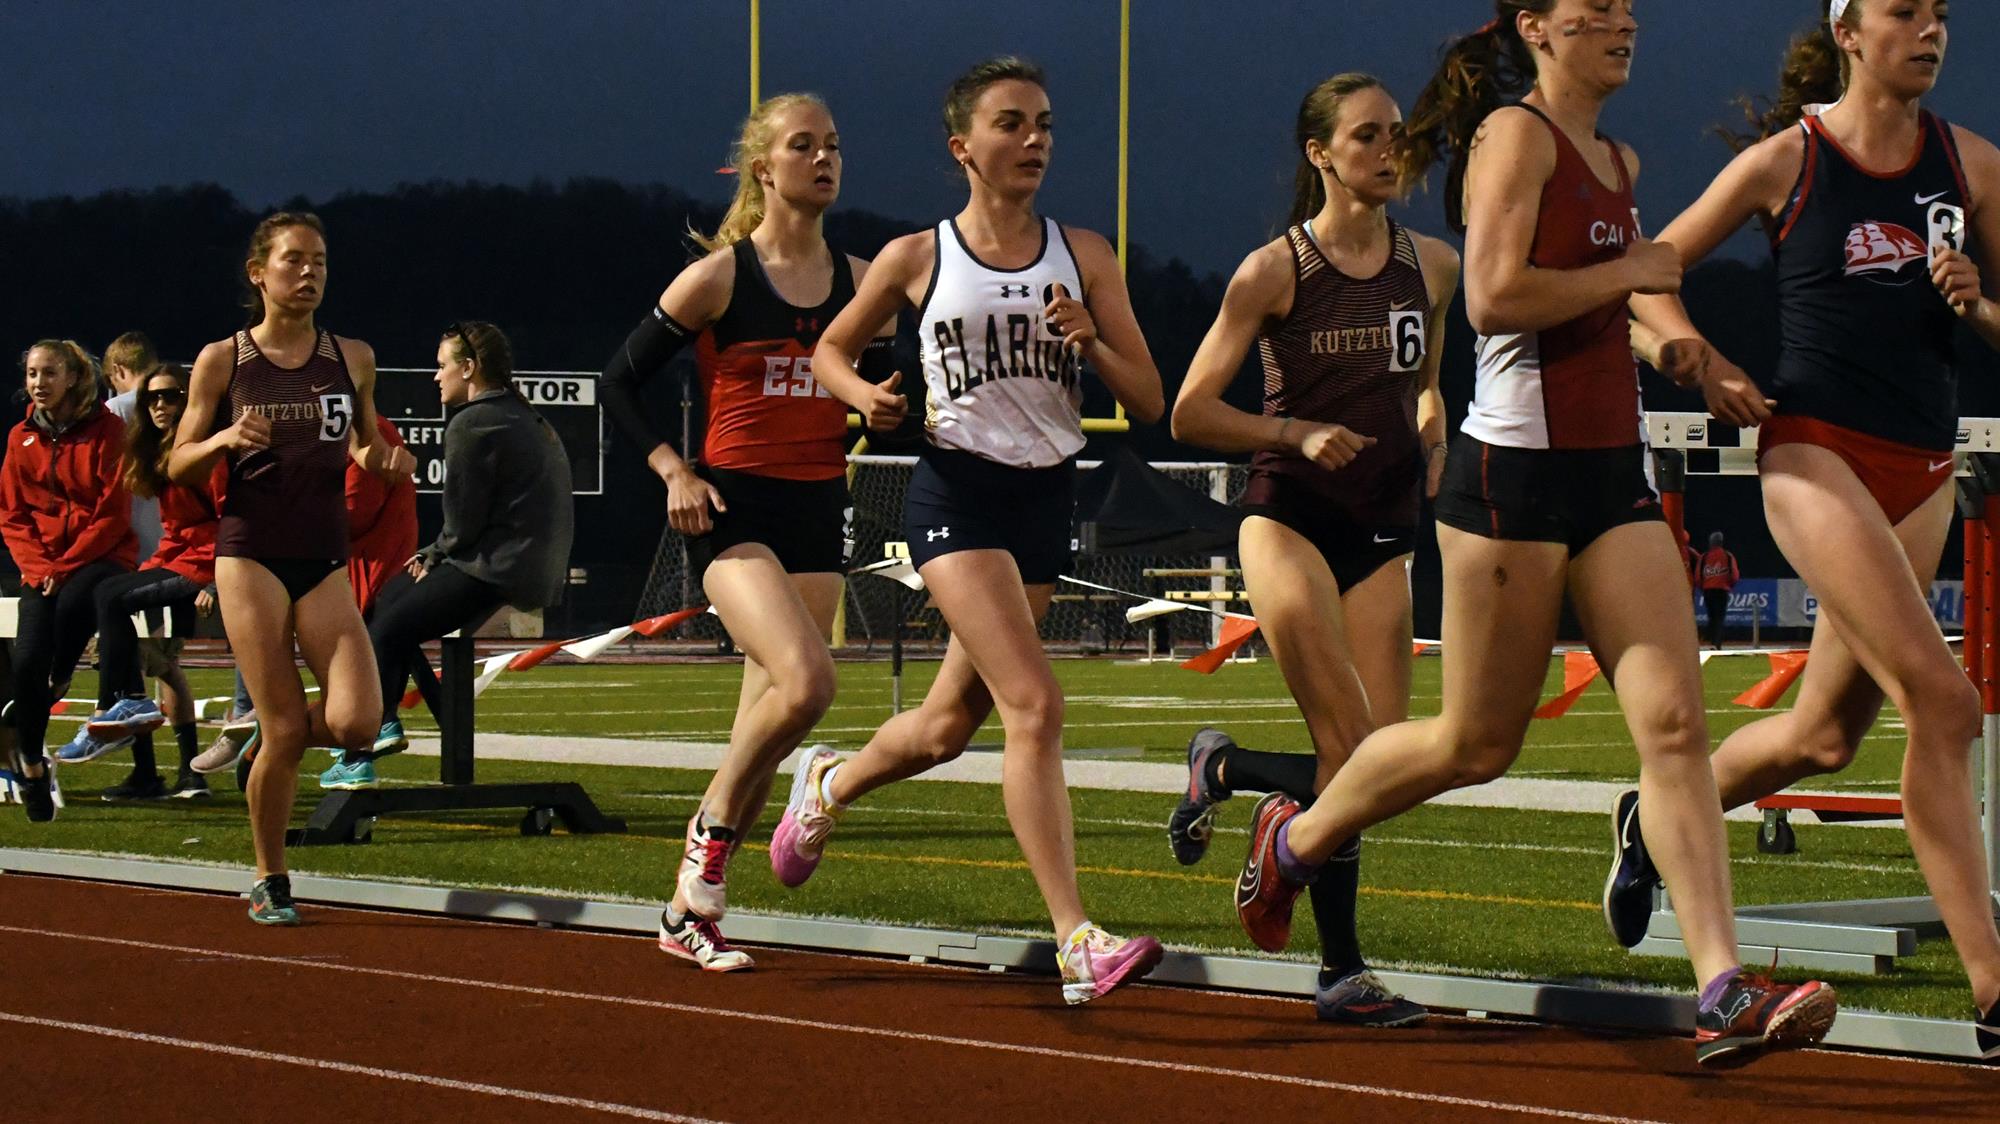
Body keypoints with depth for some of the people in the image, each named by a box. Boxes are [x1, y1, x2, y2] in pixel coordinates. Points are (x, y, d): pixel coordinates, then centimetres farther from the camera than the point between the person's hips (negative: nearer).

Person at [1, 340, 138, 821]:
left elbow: (113, 514, -8)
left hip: (101, 557, -4)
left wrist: (66, 566, -14)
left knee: (72, 602, -37)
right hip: (43, 564, 4)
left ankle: (55, 691, -10)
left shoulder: (106, 429, -4)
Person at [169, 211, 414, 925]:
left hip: (324, 558, 3)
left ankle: (267, 738, 20)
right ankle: (269, 881, 11)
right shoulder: (222, 361, 1)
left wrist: (383, 459, 0)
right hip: (250, 554, -3)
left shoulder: (352, 358, 8)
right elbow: (178, 467, 5)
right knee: (285, 732, -8)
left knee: (356, 721, -14)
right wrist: (225, 439, -14)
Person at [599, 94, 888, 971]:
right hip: (733, 508, -5)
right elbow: (619, 383, 1)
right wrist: (673, 470, -10)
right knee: (805, 682, -25)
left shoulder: (860, 282, 8)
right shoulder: (717, 277, -4)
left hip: (819, 512, 5)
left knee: (769, 716, 4)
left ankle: (691, 910, 14)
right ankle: (712, 833, -2)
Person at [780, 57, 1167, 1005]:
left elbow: (1149, 402, 5)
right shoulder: (916, 260, -1)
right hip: (958, 491, -5)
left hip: (1047, 496, 5)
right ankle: (1077, 944, -24)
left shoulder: (1084, 256, 6)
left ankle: (828, 786, 48)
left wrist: (1092, 341, -14)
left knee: (951, 722, 15)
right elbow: (830, 349, 15)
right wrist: (866, 396, -7)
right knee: (1034, 704, -20)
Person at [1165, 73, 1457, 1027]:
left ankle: (1226, 769, 21)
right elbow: (1189, 415, -3)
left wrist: (1431, 447, 10)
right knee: (1352, 755, -16)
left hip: (1382, 529, 5)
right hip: (1287, 515, -5)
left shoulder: (1433, 266, 7)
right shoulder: (1274, 272, -5)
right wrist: (1295, 432, -16)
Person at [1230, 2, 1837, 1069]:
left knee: (1675, 720, -7)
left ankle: (1724, 993, -14)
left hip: (1612, 476, 7)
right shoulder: (1515, 135, -9)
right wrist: (1630, 270, -13)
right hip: (1515, 470, -7)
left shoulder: (1617, 161, 17)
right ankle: (1295, 838, 31)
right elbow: (1493, 297, -23)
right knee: (1478, 743, 4)